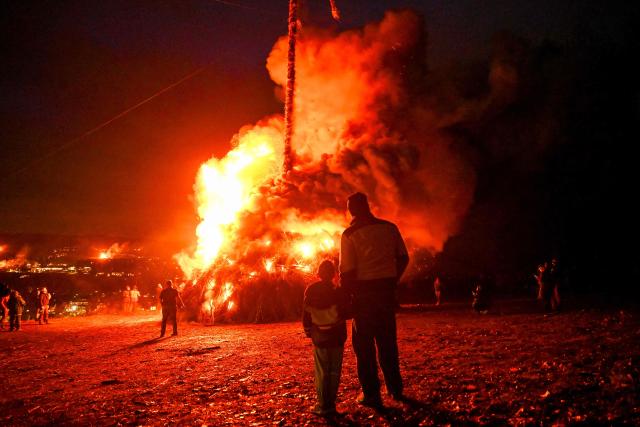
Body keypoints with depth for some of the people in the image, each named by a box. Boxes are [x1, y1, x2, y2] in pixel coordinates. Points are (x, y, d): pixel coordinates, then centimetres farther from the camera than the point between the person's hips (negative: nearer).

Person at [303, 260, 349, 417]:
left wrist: (308, 331, 14)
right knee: (334, 372, 6)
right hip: (337, 337, -1)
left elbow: (306, 314, 1)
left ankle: (323, 406, 3)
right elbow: (344, 314, -8)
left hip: (319, 337, 1)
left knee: (322, 372, 5)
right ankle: (331, 404, 7)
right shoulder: (338, 291, -9)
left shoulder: (311, 290, -3)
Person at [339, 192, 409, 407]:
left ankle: (371, 394, 8)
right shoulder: (389, 227, 3)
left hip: (363, 291, -4)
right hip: (387, 289, 4)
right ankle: (395, 388, 26)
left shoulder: (349, 234, -8)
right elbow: (403, 258, 7)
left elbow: (347, 271, -12)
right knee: (387, 340, 17)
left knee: (364, 343, 6)